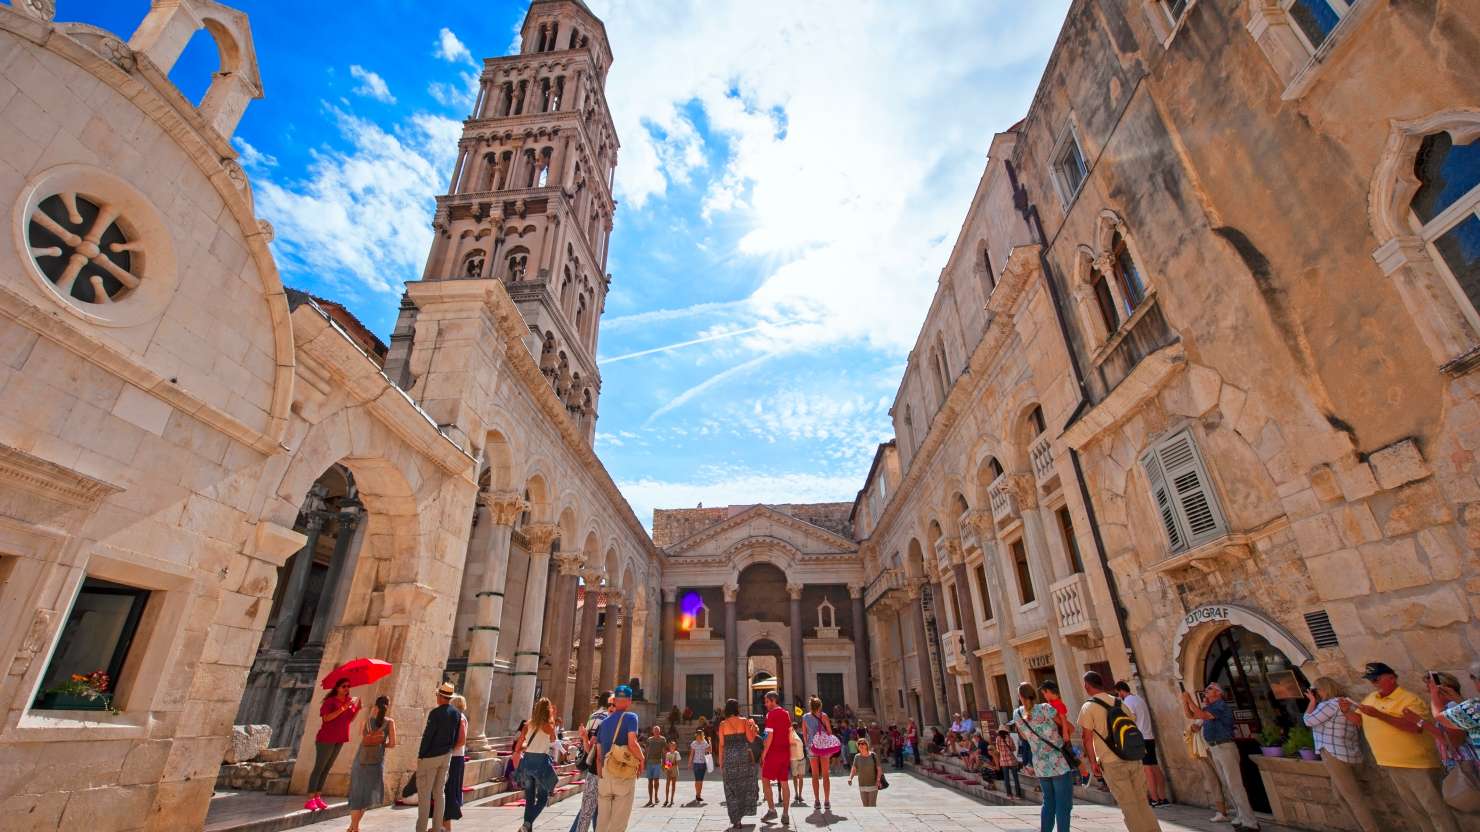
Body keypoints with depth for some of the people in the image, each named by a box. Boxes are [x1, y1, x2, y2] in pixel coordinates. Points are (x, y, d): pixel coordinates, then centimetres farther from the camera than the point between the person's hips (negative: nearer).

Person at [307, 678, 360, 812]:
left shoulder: (350, 701, 6)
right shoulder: (330, 701, -11)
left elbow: (350, 720, 9)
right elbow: (326, 718, -24)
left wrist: (358, 709, -8)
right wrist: (343, 708, -29)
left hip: (339, 740, 7)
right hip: (326, 739, -6)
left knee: (326, 769, 12)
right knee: (318, 768, -4)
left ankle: (318, 797, 19)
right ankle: (310, 799, -1)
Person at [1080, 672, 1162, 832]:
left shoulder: (1088, 707, -7)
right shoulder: (1118, 702, 9)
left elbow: (1087, 738, -10)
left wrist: (1092, 762, -2)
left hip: (1111, 762, -5)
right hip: (1133, 758, 5)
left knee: (1128, 805, 5)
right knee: (1142, 801, 14)